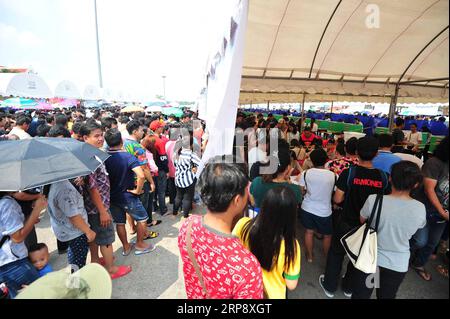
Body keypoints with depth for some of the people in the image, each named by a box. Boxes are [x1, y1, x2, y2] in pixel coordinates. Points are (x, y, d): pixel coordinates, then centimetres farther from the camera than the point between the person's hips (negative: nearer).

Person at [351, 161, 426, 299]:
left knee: (360, 295, 19)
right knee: (387, 296, 27)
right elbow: (417, 229, 3)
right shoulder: (420, 209, -17)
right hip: (398, 265, 2)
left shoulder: (374, 200, -24)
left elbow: (362, 221, -5)